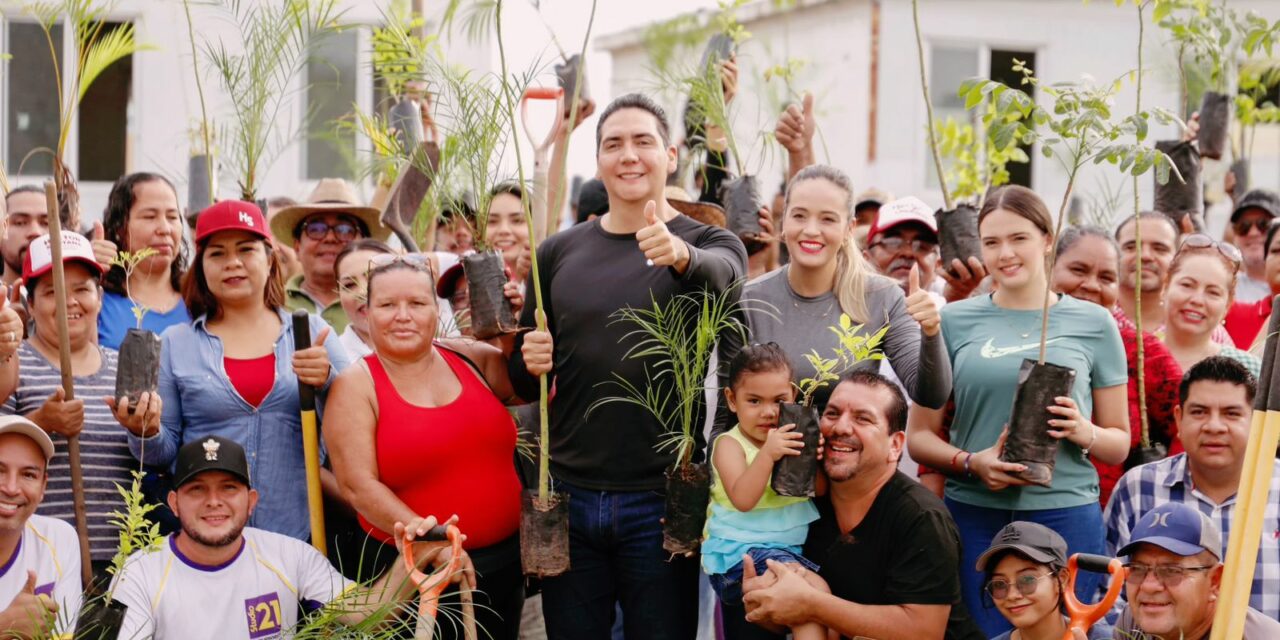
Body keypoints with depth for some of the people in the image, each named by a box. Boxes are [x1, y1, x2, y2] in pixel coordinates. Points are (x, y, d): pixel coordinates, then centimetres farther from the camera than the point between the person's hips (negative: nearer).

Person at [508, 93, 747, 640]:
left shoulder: (710, 244, 0)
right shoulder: (558, 252, 8)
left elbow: (720, 275, -26)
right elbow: (520, 380, 15)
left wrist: (681, 255, -47)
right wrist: (529, 364, -8)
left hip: (660, 499, -3)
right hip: (567, 496, 3)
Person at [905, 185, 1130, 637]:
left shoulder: (1092, 323, 6)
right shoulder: (955, 321, 6)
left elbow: (1120, 444, 11)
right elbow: (920, 436, 6)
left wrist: (1085, 432, -10)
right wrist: (971, 462, -12)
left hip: (1066, 514, 0)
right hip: (973, 514, 0)